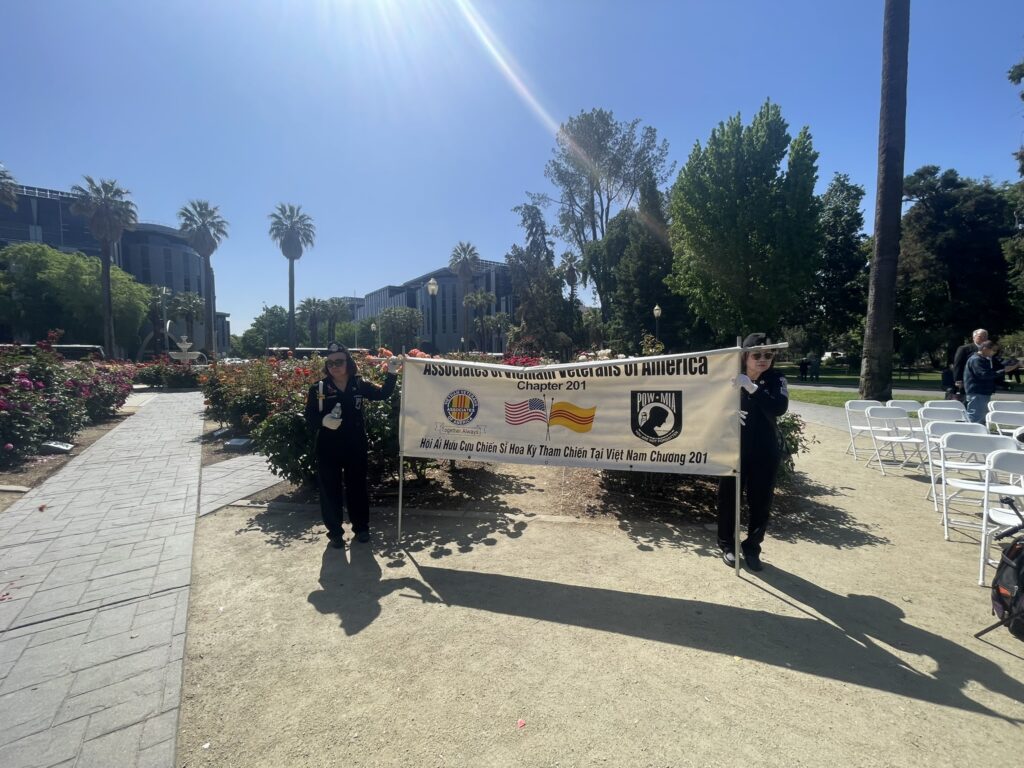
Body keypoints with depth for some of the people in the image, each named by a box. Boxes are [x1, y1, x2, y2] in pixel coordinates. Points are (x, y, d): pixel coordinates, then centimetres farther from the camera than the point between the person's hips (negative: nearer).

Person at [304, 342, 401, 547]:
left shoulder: (359, 384, -1)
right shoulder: (318, 389, -4)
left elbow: (383, 394, -4)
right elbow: (309, 418, -4)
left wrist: (391, 373, -16)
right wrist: (323, 421, -25)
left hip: (355, 446, 1)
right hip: (328, 448, -1)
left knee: (357, 486, 13)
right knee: (330, 489, 8)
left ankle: (361, 527, 29)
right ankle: (335, 532, 23)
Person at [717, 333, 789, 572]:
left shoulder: (776, 380, -4)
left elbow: (779, 408, -22)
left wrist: (752, 388, -34)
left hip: (765, 452, 1)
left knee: (761, 502, 8)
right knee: (728, 498, 8)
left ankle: (752, 548, 26)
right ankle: (727, 545, 26)